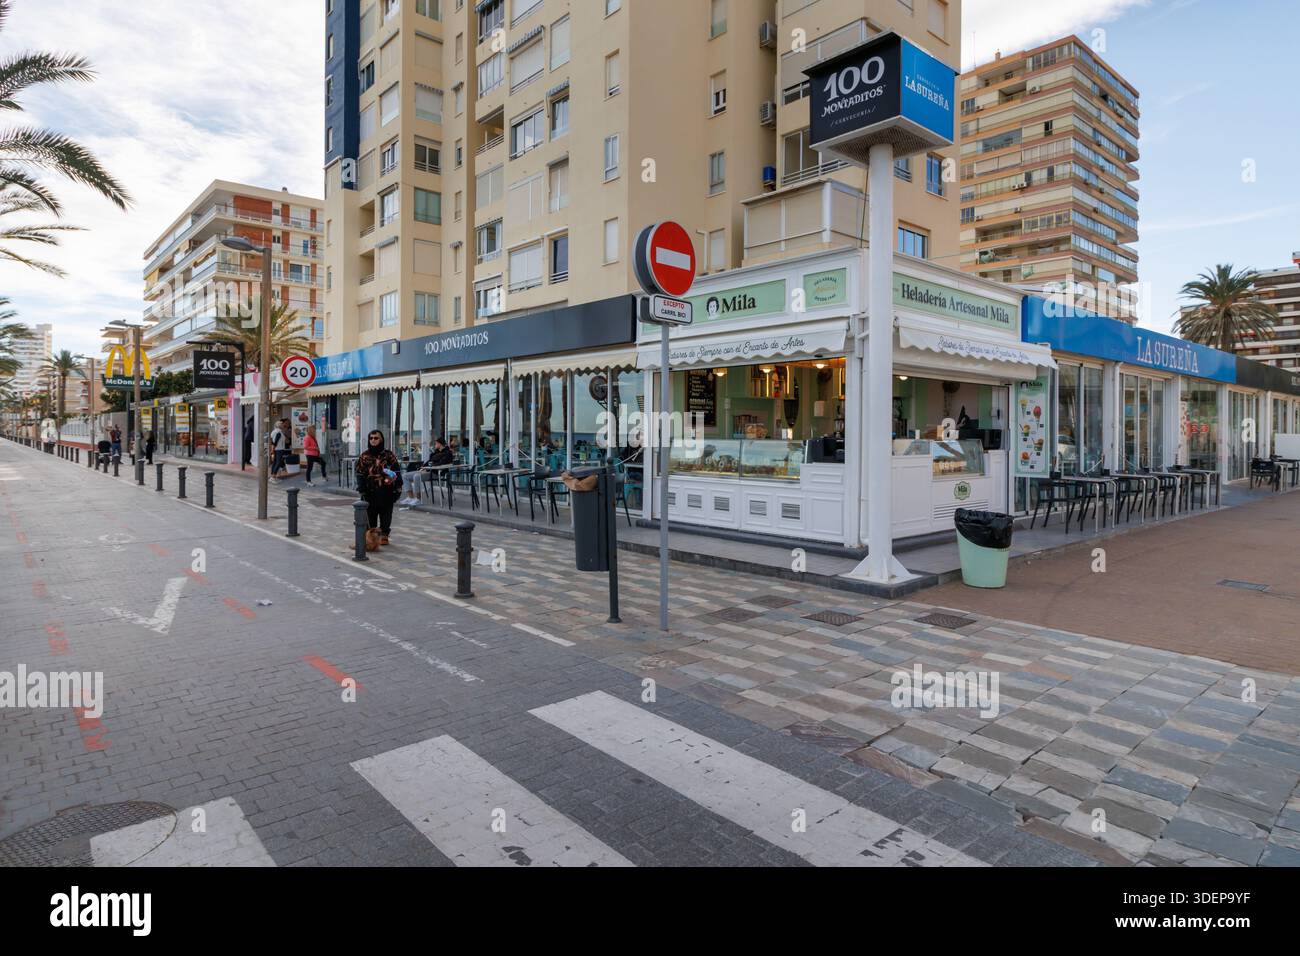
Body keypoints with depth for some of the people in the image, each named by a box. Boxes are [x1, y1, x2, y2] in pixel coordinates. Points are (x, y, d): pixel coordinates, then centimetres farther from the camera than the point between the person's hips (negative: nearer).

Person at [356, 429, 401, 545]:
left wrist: (397, 489, -3)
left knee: (386, 515, 6)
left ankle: (384, 535, 18)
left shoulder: (389, 455, 2)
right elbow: (360, 474, 2)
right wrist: (362, 491, -5)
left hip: (386, 491, -1)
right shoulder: (364, 456, 4)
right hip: (370, 492, 1)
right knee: (370, 514, 7)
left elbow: (396, 472, 2)